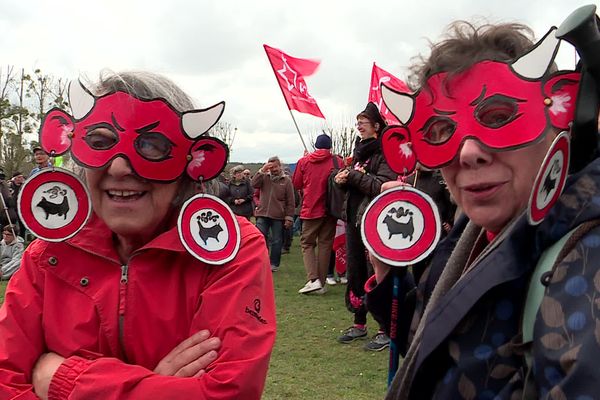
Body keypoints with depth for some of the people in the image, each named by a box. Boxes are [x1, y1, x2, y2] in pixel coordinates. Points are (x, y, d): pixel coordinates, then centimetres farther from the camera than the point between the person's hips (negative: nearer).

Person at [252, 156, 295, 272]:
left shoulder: (286, 180, -1)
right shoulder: (265, 177, 7)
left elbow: (290, 201, -1)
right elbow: (254, 184, -9)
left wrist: (289, 217, -6)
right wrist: (262, 170, -13)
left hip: (278, 216, -2)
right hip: (262, 214, 2)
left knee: (277, 241, 7)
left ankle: (274, 264, 18)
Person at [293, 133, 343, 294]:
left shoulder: (304, 161, 0)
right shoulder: (338, 161, -4)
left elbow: (296, 184, 8)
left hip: (310, 209, 0)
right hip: (330, 209, 1)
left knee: (307, 243, 9)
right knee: (325, 245, 8)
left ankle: (313, 279, -9)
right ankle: (321, 283, 8)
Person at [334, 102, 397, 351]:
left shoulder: (384, 152, -9)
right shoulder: (359, 149, 16)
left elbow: (383, 185, -22)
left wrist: (353, 176, -17)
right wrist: (344, 179, 0)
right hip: (354, 218, 8)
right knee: (354, 272, 12)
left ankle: (385, 331, 5)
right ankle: (359, 324, 24)